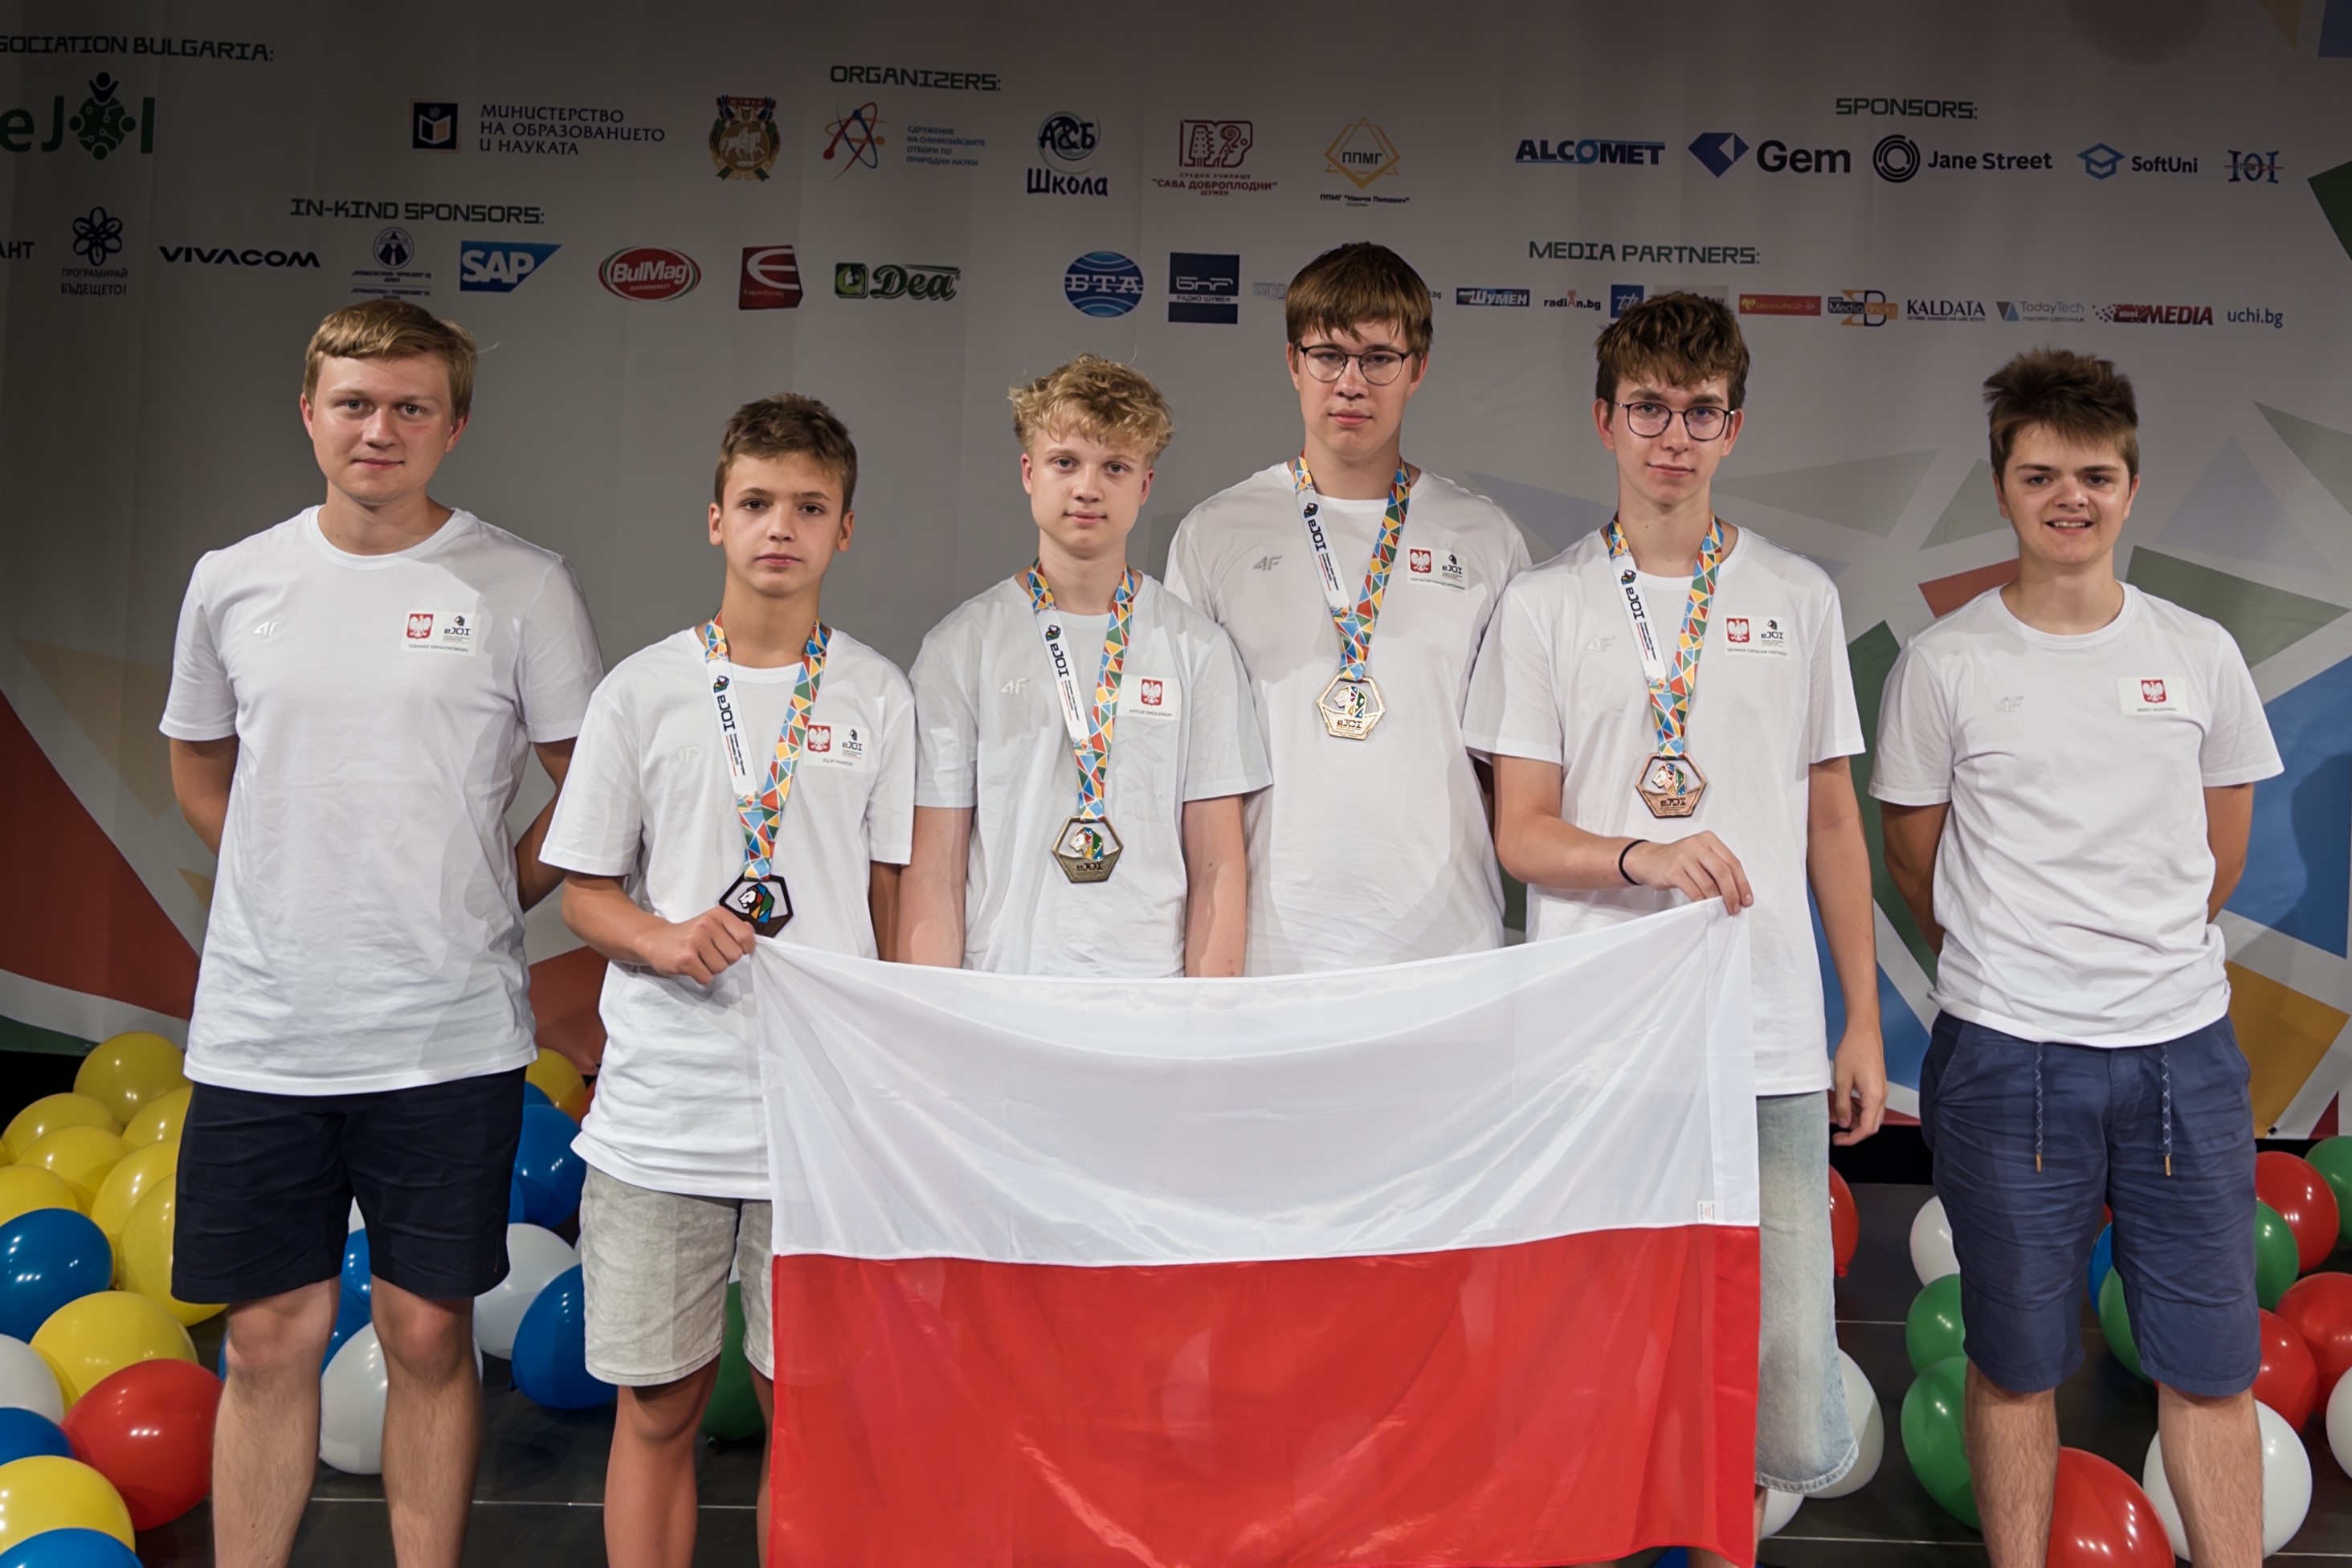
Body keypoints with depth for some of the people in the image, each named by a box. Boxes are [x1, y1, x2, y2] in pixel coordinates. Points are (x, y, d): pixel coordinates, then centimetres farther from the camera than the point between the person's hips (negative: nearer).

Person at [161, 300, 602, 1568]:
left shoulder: (521, 587, -3)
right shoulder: (232, 583, 6)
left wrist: (487, 895, 0)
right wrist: (297, 895, 11)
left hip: (448, 1035, -2)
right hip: (257, 1033, 2)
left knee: (428, 1332, 7)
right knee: (270, 1339, 10)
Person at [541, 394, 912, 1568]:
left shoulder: (879, 697, 4)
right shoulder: (642, 690, 3)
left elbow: (897, 898, 8)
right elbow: (582, 890, 7)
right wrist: (663, 939, -14)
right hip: (658, 1115, 0)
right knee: (656, 1405, 10)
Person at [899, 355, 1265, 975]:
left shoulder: (1197, 647, 5)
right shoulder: (962, 645, 2)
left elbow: (1217, 862, 3)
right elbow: (934, 868, 0)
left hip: (1152, 993, 1)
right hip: (998, 995, -1)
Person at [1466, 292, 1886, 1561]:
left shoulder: (1799, 598, 11)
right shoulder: (1543, 604, 5)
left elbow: (1833, 822, 14)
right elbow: (1520, 836, 2)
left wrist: (1864, 1023, 11)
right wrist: (1643, 855, -18)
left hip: (1770, 1047, 1)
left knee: (1797, 1444, -1)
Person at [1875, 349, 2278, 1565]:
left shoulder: (2200, 654, 5)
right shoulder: (1944, 664, -3)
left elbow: (2221, 849, 15)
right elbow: (1911, 858, 5)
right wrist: (2009, 970, 9)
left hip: (2185, 1051, 2)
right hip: (2005, 1055, -2)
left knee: (2211, 1369, 9)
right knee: (2017, 1363, 9)